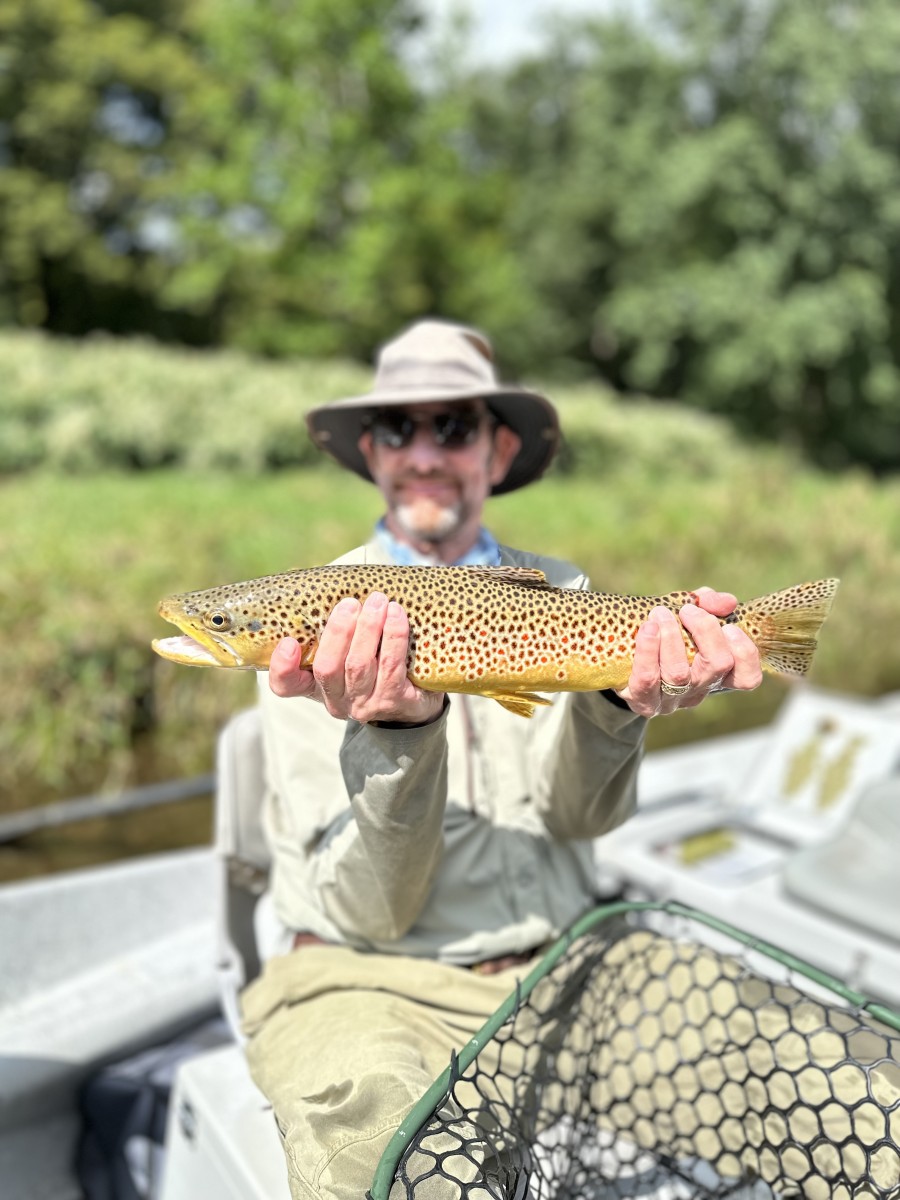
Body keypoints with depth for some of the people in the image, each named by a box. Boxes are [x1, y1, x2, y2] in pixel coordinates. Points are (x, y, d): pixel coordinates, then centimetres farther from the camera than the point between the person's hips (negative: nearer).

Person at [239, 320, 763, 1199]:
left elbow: (581, 813, -7)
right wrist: (397, 730, -29)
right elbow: (367, 912, -10)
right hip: (364, 976, -3)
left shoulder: (564, 593, 7)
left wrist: (621, 695, -28)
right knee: (375, 1123, -35)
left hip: (559, 964, 4)